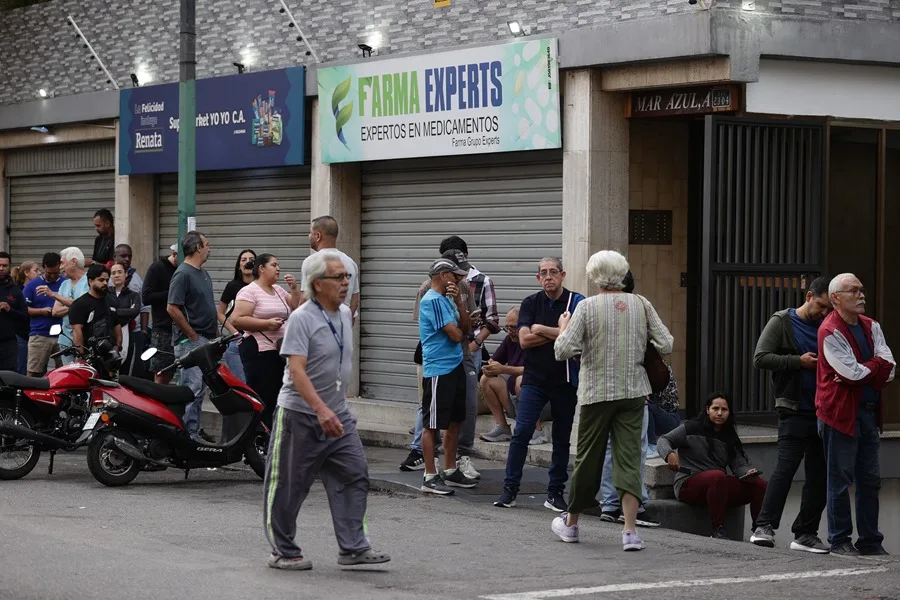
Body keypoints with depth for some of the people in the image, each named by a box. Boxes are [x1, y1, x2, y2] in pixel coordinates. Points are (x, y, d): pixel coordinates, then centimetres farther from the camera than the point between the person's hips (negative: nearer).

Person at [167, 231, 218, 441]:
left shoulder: (203, 274, 17)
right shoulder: (183, 274, -14)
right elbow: (172, 308, -20)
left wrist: (212, 335, 15)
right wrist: (193, 335, -16)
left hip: (205, 340, 10)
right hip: (190, 342, -10)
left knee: (200, 388, 13)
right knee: (192, 387, -11)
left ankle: (195, 430, 20)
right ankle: (189, 433, -10)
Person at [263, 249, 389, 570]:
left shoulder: (345, 315, 9)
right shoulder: (302, 319, -16)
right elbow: (296, 370, -24)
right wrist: (321, 410, -33)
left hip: (337, 415, 7)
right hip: (300, 415, -7)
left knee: (354, 475, -2)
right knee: (289, 486, 2)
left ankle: (353, 548, 1)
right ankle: (283, 552, 14)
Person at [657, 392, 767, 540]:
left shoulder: (729, 438, 16)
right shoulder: (691, 428, 2)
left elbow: (739, 464, 7)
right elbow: (664, 440, 1)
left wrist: (748, 472, -16)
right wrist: (669, 454, -22)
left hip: (720, 487, 5)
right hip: (688, 484, -5)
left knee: (760, 484, -15)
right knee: (718, 476, -39)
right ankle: (718, 529, -34)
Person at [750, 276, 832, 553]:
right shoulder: (783, 322, -1)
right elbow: (760, 358, -8)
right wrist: (799, 361, -15)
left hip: (821, 410, 6)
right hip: (793, 409, -6)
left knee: (819, 473, 5)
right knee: (786, 465, -14)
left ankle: (806, 533, 12)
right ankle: (765, 526, -9)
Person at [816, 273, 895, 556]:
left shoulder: (871, 327, 12)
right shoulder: (830, 331, -11)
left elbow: (889, 370, 0)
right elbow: (854, 372, -19)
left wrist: (862, 371, -16)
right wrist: (877, 366, -2)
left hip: (868, 412, 7)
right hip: (840, 413, -7)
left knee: (870, 479, 10)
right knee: (840, 479, 0)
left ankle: (870, 540, 17)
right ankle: (839, 541, 7)